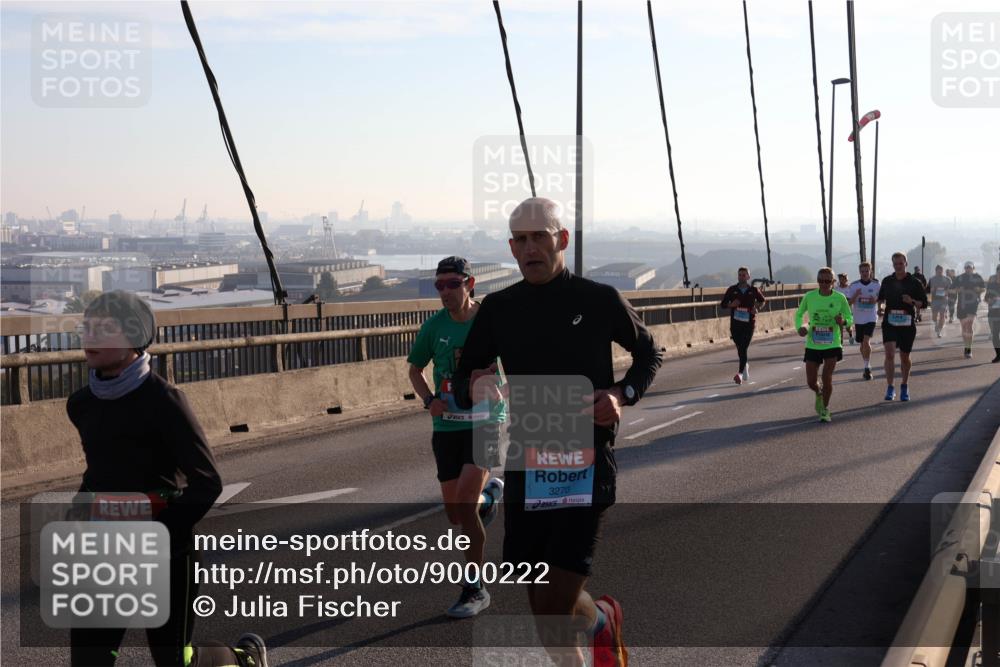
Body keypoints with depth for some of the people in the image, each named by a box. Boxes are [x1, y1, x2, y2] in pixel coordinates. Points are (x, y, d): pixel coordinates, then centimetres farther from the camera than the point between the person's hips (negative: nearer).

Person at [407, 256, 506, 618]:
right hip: (447, 426, 4)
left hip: (486, 422, -4)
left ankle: (474, 590, -7)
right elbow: (415, 369, 14)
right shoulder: (434, 326, 0)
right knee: (455, 516, 7)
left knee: (464, 502, -20)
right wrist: (429, 400, -4)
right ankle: (489, 493, 44)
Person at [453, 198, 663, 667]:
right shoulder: (498, 308, 5)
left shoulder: (600, 300, -2)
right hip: (525, 465, 4)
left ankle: (600, 618, 25)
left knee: (555, 605, -8)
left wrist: (622, 395, -8)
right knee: (543, 607, 6)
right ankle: (601, 618, 36)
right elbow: (463, 378, 13)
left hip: (587, 464, -4)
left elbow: (649, 354, 12)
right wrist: (473, 387, -11)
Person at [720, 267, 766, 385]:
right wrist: (731, 305, -14)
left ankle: (740, 373, -17)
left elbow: (762, 300, 20)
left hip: (749, 323, -2)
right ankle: (745, 366, 38)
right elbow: (723, 304, 7)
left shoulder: (753, 290, 3)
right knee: (739, 348, 11)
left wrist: (757, 308, 0)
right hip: (735, 323, 2)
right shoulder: (732, 290, 3)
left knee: (743, 349, -12)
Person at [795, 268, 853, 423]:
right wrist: (800, 327, -10)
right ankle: (819, 394, 41)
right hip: (813, 345, 2)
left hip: (832, 344, -2)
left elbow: (850, 318, 3)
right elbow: (799, 314, 10)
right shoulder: (809, 297, -5)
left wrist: (843, 322, -20)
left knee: (827, 378, -11)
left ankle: (825, 409, 13)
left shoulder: (840, 298, -7)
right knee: (811, 382, 3)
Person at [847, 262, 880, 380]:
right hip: (858, 318, 2)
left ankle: (867, 367, -12)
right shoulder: (854, 285, -2)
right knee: (862, 344, 13)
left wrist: (875, 300, -12)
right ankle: (867, 367, 30)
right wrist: (856, 295, -22)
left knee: (866, 342, -18)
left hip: (871, 318, -2)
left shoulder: (876, 284, -2)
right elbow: (849, 302, -3)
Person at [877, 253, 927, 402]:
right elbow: (881, 297, 21)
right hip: (889, 323, 0)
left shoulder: (914, 282, 0)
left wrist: (912, 301, -17)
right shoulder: (887, 281, 6)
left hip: (907, 324, 0)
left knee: (904, 357, 10)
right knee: (889, 353, -16)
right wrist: (880, 307, 0)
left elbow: (924, 302, 2)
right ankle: (890, 388, -13)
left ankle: (904, 387, 29)